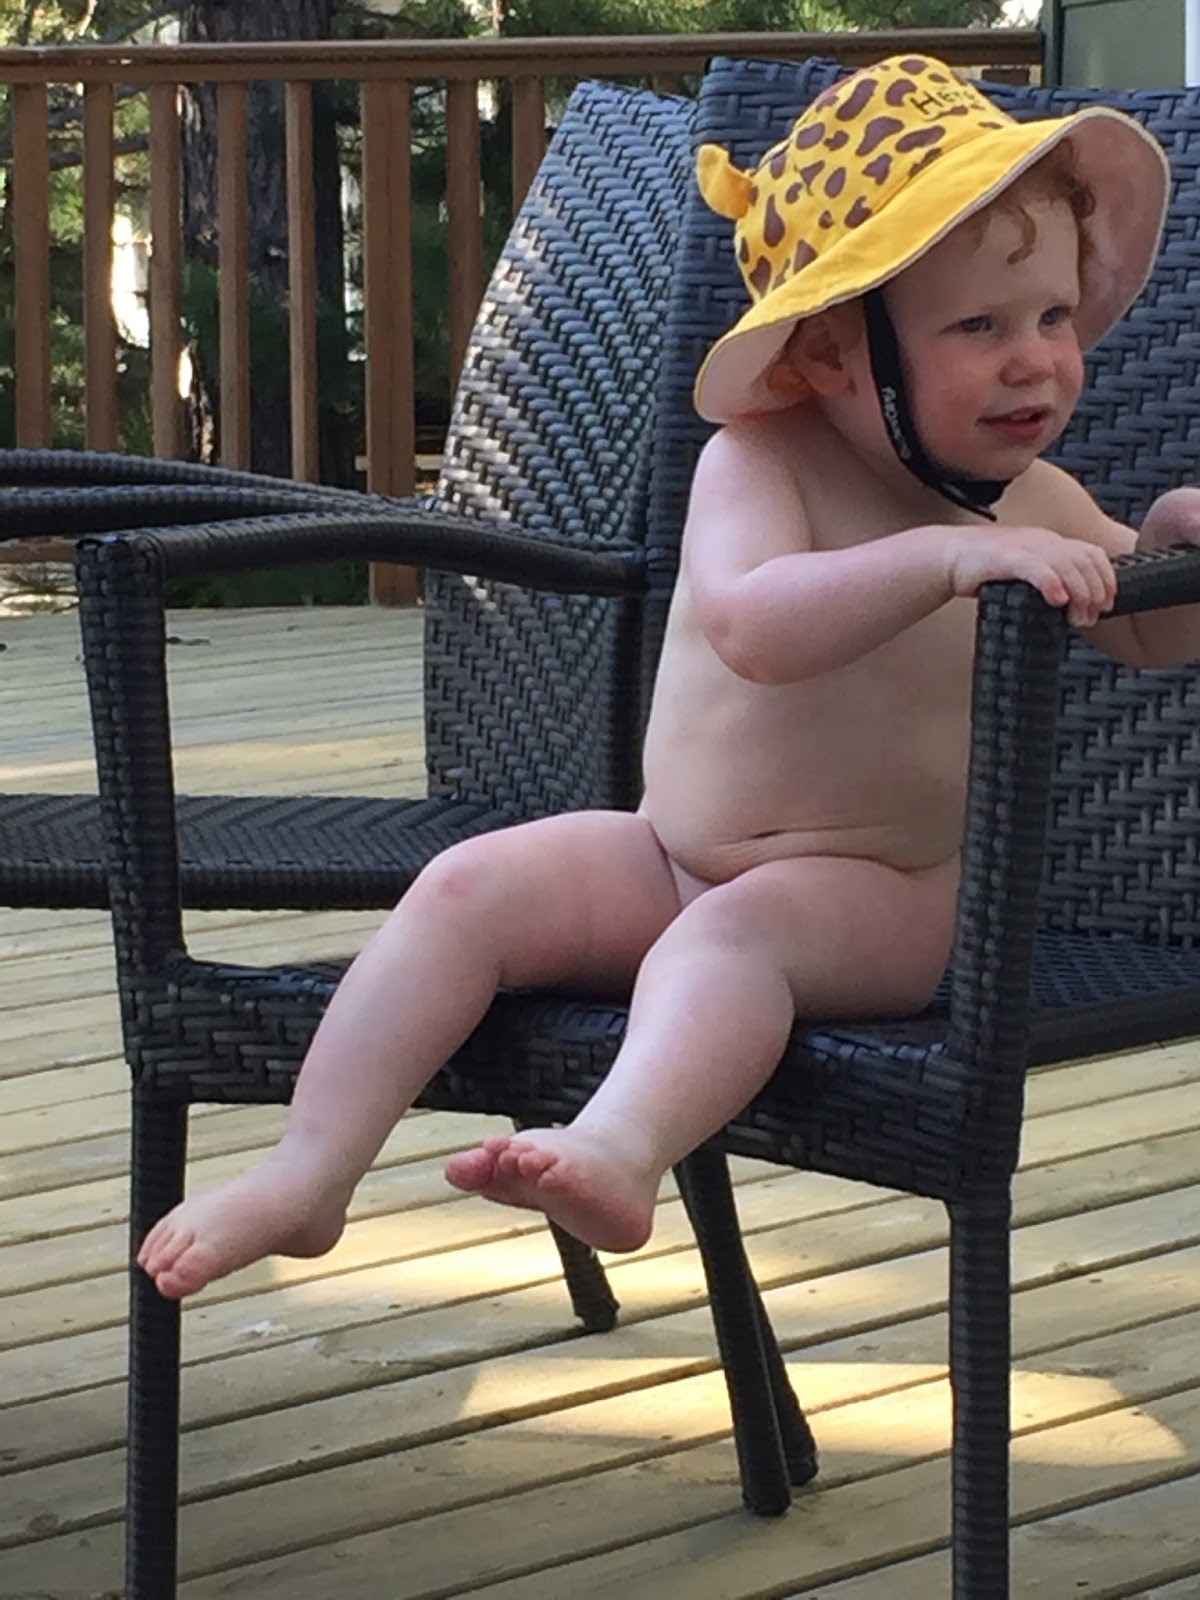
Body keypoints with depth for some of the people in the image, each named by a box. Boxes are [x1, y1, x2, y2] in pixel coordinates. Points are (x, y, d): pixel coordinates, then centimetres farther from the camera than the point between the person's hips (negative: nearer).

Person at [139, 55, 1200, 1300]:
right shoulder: (758, 462, -11)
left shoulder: (1030, 503, 1)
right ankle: (308, 1173, -20)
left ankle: (618, 1151, -61)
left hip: (885, 896, -1)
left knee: (730, 931, -34)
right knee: (471, 888, -18)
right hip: (672, 855, 2)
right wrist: (946, 556, -45)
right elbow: (755, 624, -32)